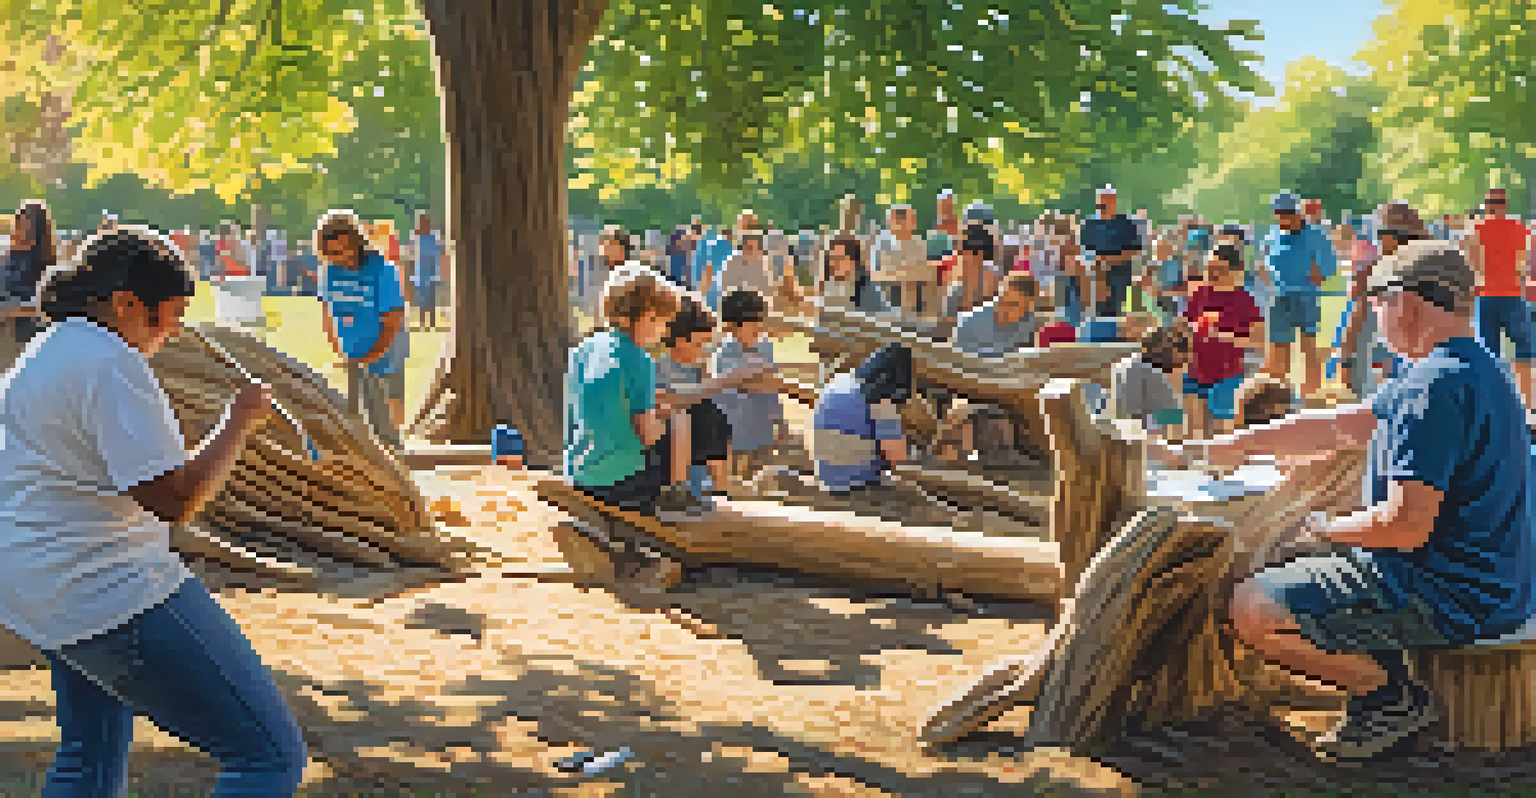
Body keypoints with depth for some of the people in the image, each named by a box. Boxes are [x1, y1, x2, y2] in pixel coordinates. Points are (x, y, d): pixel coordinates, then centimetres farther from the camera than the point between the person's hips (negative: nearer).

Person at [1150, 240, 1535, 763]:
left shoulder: (1436, 386, -24)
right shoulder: (1472, 369, 12)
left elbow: (1404, 526, -29)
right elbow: (1333, 427, 15)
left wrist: (1325, 530, -8)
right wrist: (1201, 451, 14)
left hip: (1448, 600, -11)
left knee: (1253, 609, -14)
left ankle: (1396, 698, -1)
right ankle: (1381, 681, 14)